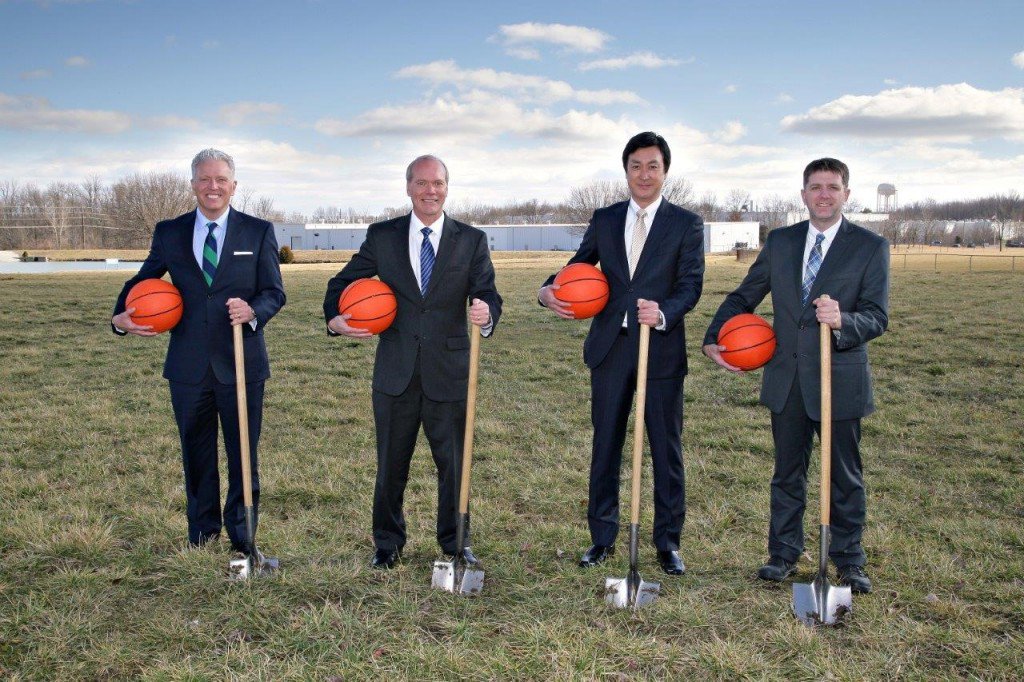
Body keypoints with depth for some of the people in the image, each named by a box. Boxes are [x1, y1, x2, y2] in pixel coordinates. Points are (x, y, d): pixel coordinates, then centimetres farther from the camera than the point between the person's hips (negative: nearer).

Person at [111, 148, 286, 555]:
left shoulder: (258, 232, 2)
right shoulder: (168, 233, 7)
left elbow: (275, 292, -1)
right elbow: (142, 283, 14)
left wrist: (253, 311, -22)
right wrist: (121, 318, -5)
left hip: (241, 364, -2)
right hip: (188, 367, 2)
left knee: (244, 454, 6)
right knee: (196, 456, 13)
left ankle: (243, 537, 20)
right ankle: (201, 536, 28)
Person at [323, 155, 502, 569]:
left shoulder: (472, 240, 1)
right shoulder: (381, 236, 3)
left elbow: (487, 294, -7)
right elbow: (342, 283, 10)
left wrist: (486, 315, -30)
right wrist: (334, 318, -10)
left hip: (449, 374, 0)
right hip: (395, 374, 1)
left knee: (454, 463, 10)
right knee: (391, 465, 12)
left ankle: (455, 542, 30)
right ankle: (387, 542, 31)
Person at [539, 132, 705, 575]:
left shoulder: (686, 224, 1)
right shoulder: (604, 220, 10)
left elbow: (691, 284, -8)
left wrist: (663, 312, -28)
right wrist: (550, 290, -11)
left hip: (662, 350, -2)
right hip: (610, 349, 3)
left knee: (666, 448, 5)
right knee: (605, 445, 9)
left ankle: (668, 543, 19)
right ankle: (602, 538, 22)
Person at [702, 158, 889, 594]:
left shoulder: (871, 247, -3)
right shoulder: (779, 242, 7)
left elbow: (877, 317, -10)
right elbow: (743, 296, 13)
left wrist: (842, 321, -31)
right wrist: (713, 337, 1)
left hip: (840, 380, -3)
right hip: (786, 378, 3)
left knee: (845, 474, 9)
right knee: (787, 471, 13)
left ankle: (849, 559, 23)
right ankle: (784, 552, 25)